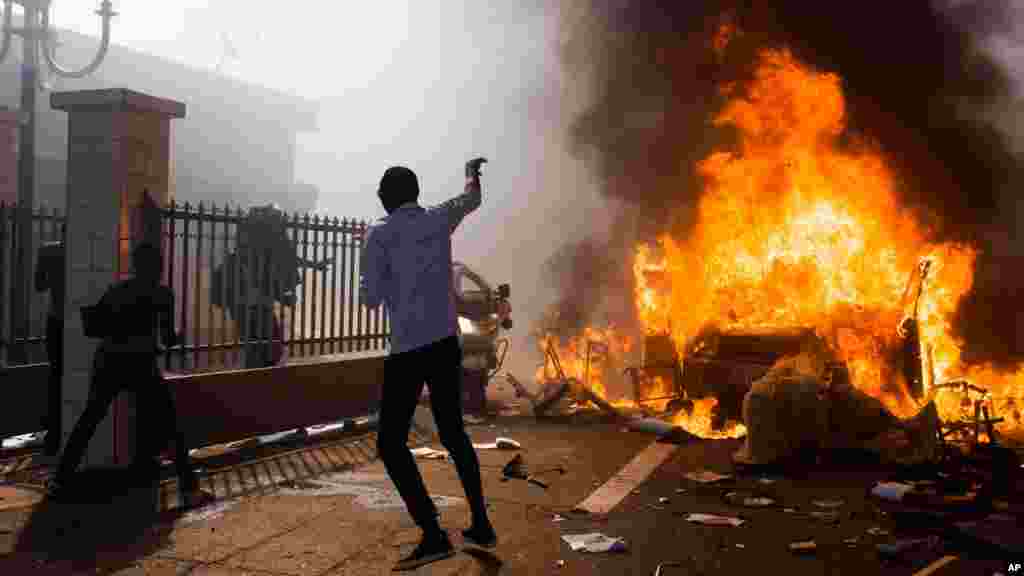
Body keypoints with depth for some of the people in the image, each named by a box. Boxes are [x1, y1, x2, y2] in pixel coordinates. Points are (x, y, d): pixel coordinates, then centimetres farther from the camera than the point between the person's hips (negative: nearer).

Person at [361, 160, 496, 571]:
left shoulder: (379, 234, -7)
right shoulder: (438, 219, 6)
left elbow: (371, 299, -9)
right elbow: (471, 199, 28)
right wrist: (472, 173, 49)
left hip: (408, 352, -6)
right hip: (446, 345, 6)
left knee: (391, 444, 0)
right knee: (453, 432, 19)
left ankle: (434, 536, -9)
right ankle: (481, 525, 23)